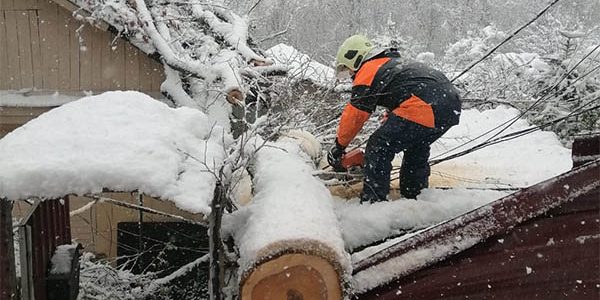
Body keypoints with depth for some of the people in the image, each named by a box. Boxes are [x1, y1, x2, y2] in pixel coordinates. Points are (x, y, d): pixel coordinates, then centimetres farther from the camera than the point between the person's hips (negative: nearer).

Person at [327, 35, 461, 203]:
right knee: (416, 148, 30)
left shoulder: (367, 71, 4)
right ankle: (415, 196, 40)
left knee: (378, 149, -2)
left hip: (425, 107, -10)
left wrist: (339, 146, 17)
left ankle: (373, 201, -2)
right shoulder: (393, 62, 33)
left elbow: (354, 115, 5)